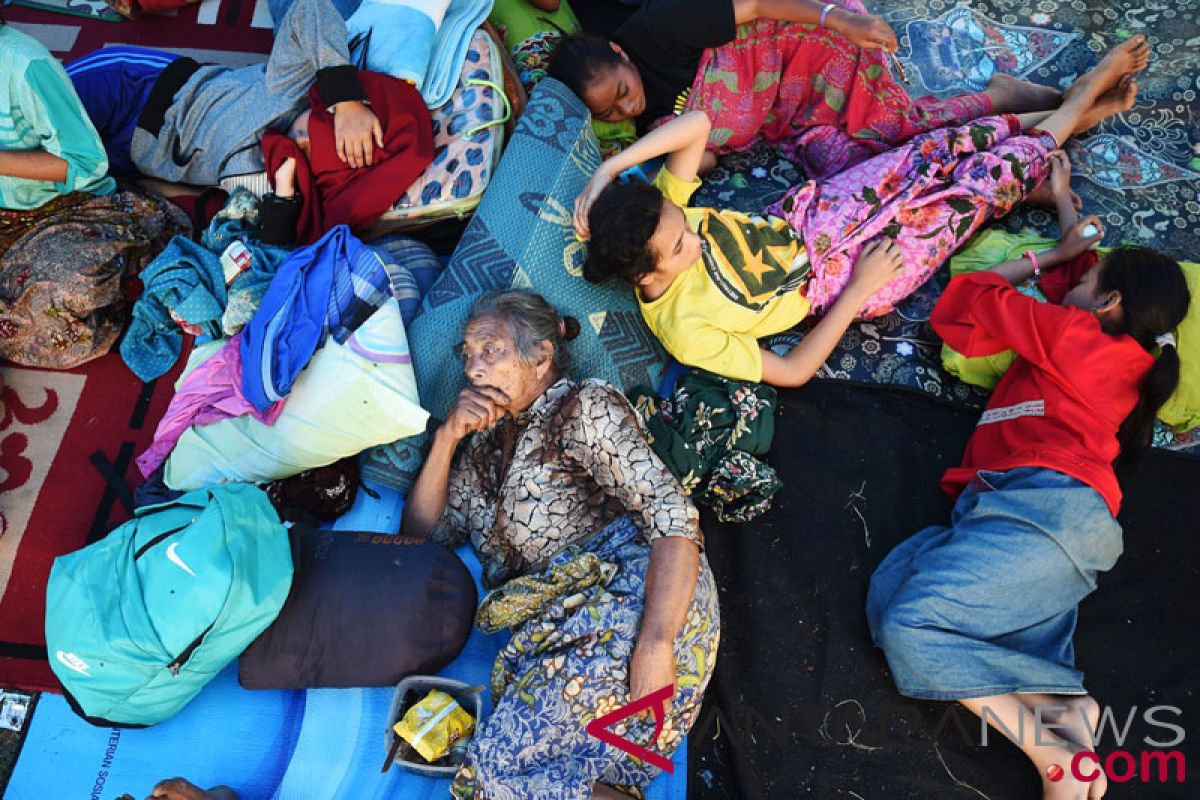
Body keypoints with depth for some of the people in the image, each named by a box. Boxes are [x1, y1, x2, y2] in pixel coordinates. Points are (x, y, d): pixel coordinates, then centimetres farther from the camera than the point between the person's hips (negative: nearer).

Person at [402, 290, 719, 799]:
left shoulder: (583, 408, 4)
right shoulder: (484, 444, 26)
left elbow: (672, 513, -9)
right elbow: (420, 537, 22)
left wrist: (655, 644, -24)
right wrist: (447, 438, 10)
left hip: (633, 597, -6)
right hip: (559, 627, 6)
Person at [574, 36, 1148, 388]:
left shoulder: (654, 213, -16)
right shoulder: (684, 330, -31)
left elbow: (697, 123, -20)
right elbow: (792, 372, -24)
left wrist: (610, 168, -29)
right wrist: (859, 288, -22)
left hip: (809, 219, 5)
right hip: (839, 280, -5)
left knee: (947, 147, 5)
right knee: (983, 181, -2)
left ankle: (1074, 103, 32)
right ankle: (1073, 112, 27)